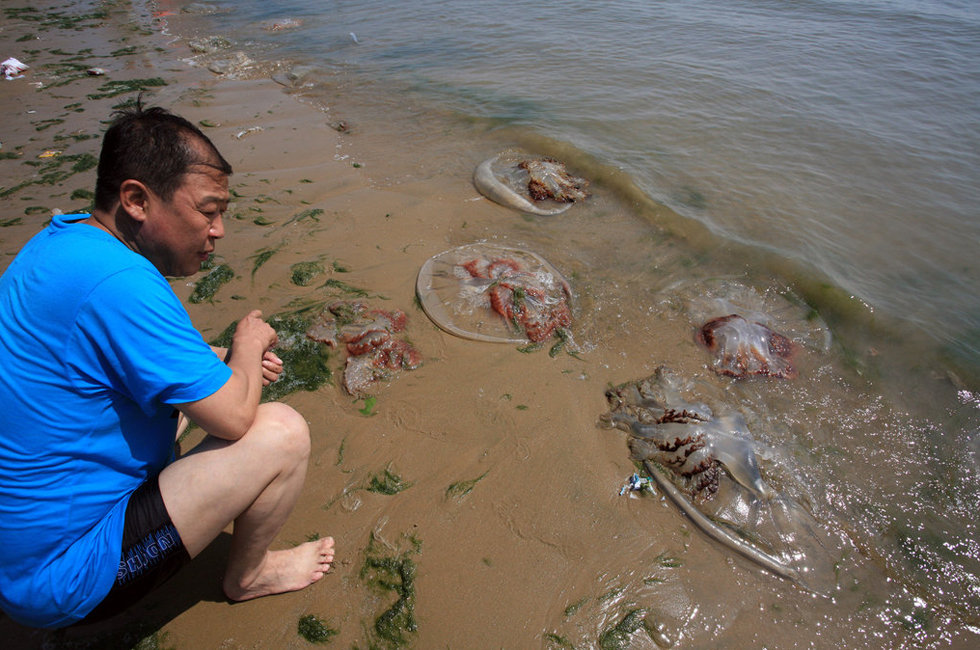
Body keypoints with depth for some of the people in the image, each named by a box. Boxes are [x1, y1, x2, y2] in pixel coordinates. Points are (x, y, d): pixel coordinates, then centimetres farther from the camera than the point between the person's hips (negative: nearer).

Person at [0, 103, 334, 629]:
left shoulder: (61, 240, 0)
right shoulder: (118, 284, -31)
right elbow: (233, 419, -26)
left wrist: (232, 365, 1)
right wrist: (249, 342, -7)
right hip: (60, 580, -9)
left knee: (195, 383, 20)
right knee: (283, 432, -15)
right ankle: (246, 576, 12)